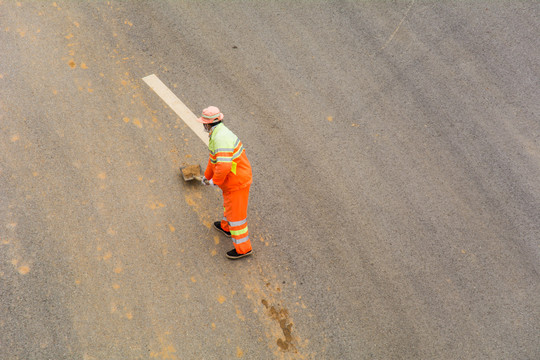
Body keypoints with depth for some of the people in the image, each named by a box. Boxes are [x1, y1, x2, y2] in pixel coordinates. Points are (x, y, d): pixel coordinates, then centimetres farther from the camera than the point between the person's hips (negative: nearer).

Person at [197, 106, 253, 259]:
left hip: (236, 181, -10)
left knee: (235, 213, 3)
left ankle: (243, 248, 16)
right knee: (229, 203, 32)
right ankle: (227, 227, 57)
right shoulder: (219, 133, 5)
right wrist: (207, 175, 25)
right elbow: (215, 157, 19)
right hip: (238, 176, 10)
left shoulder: (220, 138, -30)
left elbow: (224, 166, -38)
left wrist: (214, 181, -20)